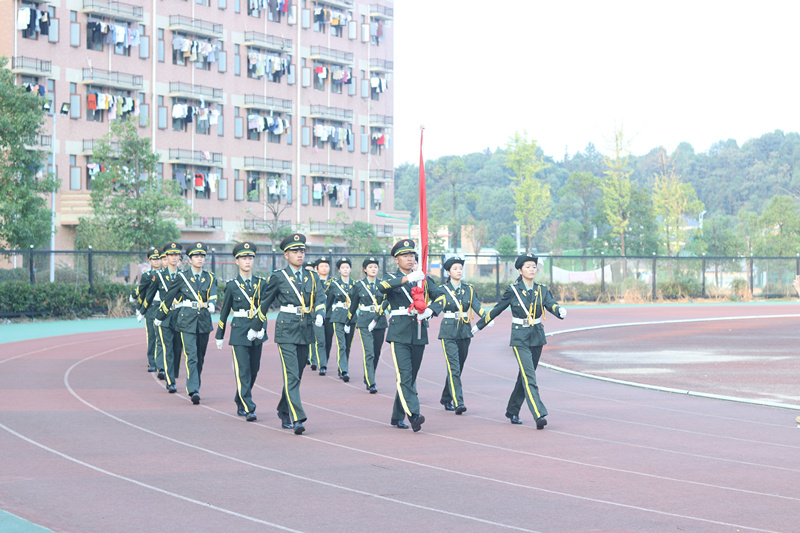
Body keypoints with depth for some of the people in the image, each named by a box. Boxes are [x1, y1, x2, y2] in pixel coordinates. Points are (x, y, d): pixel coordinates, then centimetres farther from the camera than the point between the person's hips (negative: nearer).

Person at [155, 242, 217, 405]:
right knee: (191, 356, -14)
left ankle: (194, 387, 24)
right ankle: (194, 391, -19)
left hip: (204, 321, 4)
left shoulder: (210, 278, 8)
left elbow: (213, 295, -10)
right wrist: (160, 317, 15)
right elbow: (169, 297, 8)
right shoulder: (182, 277, 1)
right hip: (187, 320, -4)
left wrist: (211, 304, -33)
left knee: (200, 357, 10)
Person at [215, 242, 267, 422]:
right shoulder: (232, 285, 0)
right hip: (239, 332, -3)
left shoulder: (261, 283, 7)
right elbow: (224, 312, 6)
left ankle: (240, 402, 28)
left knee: (253, 370, 9)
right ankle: (248, 409, -11)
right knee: (243, 371, -10)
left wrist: (262, 328, -10)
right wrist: (219, 336, 10)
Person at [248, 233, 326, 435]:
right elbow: (265, 303, 8)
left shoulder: (312, 277, 10)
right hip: (286, 330, -4)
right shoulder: (278, 277, 0)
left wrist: (319, 315, -23)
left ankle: (283, 411, 31)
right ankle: (297, 419, -18)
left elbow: (320, 298, -2)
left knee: (296, 375, 12)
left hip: (306, 331, 4)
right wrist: (255, 328, 15)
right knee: (291, 375, -12)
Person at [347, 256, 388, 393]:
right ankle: (371, 383, -15)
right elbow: (353, 305, 11)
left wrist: (376, 319, -9)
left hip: (380, 322, 3)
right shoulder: (359, 285, 2)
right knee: (369, 352, -13)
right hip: (364, 323, -3)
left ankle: (368, 378, 26)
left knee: (376, 353, 8)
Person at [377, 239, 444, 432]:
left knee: (410, 377, 9)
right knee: (404, 375, -16)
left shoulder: (423, 279, 14)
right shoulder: (392, 279, 4)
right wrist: (407, 278, -32)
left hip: (419, 334, 4)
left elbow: (441, 296, 4)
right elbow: (381, 287, -20)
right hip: (399, 334, -4)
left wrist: (429, 311, -16)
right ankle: (414, 415, -25)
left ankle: (397, 417, 20)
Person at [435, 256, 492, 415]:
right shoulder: (442, 290, -1)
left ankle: (446, 399, 27)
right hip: (448, 332, -4)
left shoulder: (469, 289, 9)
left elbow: (477, 306, -3)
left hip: (464, 333, 4)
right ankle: (458, 402, -18)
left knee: (458, 367, 10)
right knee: (453, 367, -13)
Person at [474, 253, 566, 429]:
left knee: (525, 376, 13)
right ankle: (539, 415, -23)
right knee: (529, 377, -15)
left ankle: (512, 411, 28)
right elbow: (496, 309, 5)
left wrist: (560, 311, -34)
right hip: (520, 339, -5)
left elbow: (552, 305, -10)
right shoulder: (513, 290, -5)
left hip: (537, 338, 5)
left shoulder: (541, 290, 5)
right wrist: (479, 325, 12)